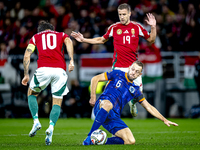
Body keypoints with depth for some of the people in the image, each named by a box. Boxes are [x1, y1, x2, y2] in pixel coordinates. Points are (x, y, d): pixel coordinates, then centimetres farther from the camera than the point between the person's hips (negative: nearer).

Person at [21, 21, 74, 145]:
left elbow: (27, 55, 14)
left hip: (43, 69, -1)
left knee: (32, 94, 24)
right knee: (57, 102, 11)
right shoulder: (62, 35, 26)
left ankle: (36, 121, 7)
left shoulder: (35, 37, 26)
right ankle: (51, 128, -11)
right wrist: (71, 61, -8)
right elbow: (68, 42, 2)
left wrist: (26, 75, 17)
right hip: (60, 70, 1)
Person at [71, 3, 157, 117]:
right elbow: (102, 40, 19)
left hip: (133, 66, 0)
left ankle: (132, 102, 30)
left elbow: (151, 40, 10)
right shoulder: (114, 27, 3)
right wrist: (83, 40, 14)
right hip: (118, 67, 0)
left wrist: (153, 27, -7)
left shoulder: (137, 27, 2)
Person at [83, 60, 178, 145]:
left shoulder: (135, 90, 16)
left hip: (114, 117, 4)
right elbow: (95, 79, 5)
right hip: (101, 107, -4)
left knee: (131, 141, -17)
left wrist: (164, 120, 15)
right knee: (108, 104, -44)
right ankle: (90, 137, -39)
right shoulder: (117, 75, 5)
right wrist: (93, 97, -5)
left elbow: (149, 107, 21)